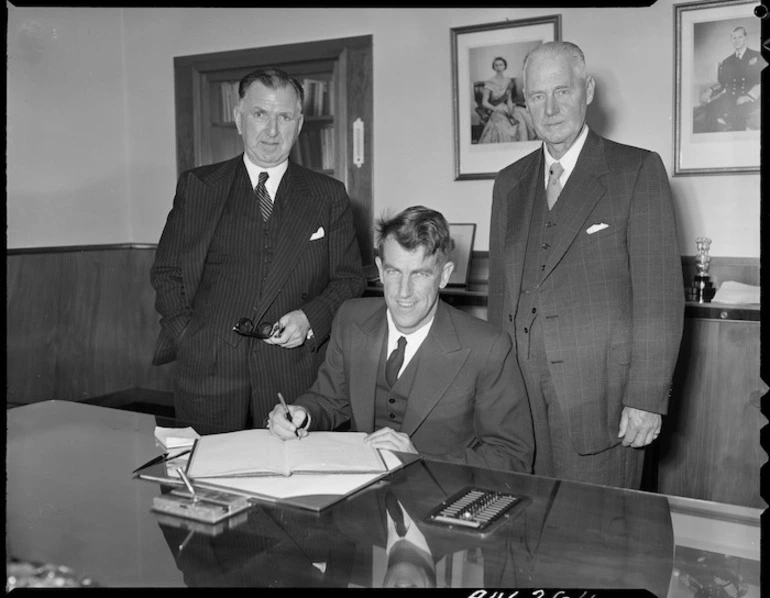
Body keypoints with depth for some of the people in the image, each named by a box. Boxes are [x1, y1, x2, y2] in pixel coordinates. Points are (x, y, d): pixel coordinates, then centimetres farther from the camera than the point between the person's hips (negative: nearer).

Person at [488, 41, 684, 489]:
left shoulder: (638, 170, -2)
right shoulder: (509, 183, 13)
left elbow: (661, 293, -7)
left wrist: (647, 398, -11)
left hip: (600, 397, -4)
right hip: (519, 396, 4)